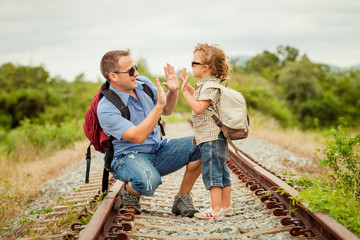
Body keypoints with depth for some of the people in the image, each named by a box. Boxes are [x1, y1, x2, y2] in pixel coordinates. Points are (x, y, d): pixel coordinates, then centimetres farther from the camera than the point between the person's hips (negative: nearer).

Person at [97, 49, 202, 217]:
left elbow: (167, 110, 15)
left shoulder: (143, 83, 1)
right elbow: (138, 137, -29)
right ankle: (128, 191, -2)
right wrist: (159, 105, -33)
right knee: (149, 181, -40)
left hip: (158, 152, 7)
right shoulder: (106, 108, -20)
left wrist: (173, 91, -7)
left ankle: (182, 199, 0)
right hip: (128, 157, -7)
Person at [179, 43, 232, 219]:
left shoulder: (209, 86, -15)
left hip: (211, 138, -11)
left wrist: (184, 92, -16)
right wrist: (186, 85, 26)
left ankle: (216, 209, -7)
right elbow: (197, 97, 33)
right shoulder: (209, 83, 16)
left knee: (211, 172, -9)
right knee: (221, 172, 13)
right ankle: (225, 206, 20)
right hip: (216, 137, 11)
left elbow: (198, 107, -24)